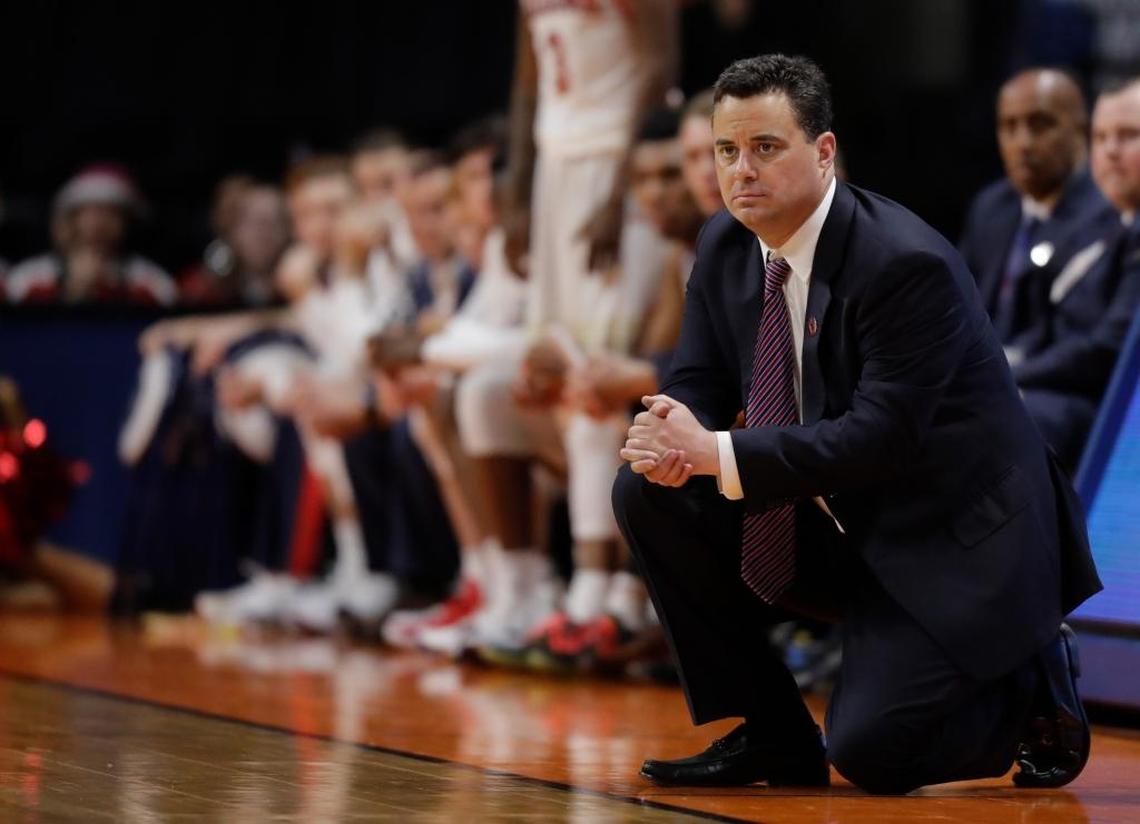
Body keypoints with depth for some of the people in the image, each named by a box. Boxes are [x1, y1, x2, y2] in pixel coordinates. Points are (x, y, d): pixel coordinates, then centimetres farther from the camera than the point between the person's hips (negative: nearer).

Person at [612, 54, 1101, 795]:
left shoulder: (907, 263, -24)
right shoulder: (726, 246, 0)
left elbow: (881, 438, -29)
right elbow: (698, 384, 4)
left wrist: (718, 453, -34)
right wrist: (674, 439, -22)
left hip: (954, 543, -7)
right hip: (833, 528, 7)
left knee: (869, 754, -22)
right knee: (650, 497, -9)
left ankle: (1031, 683, 10)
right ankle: (772, 733, 1)